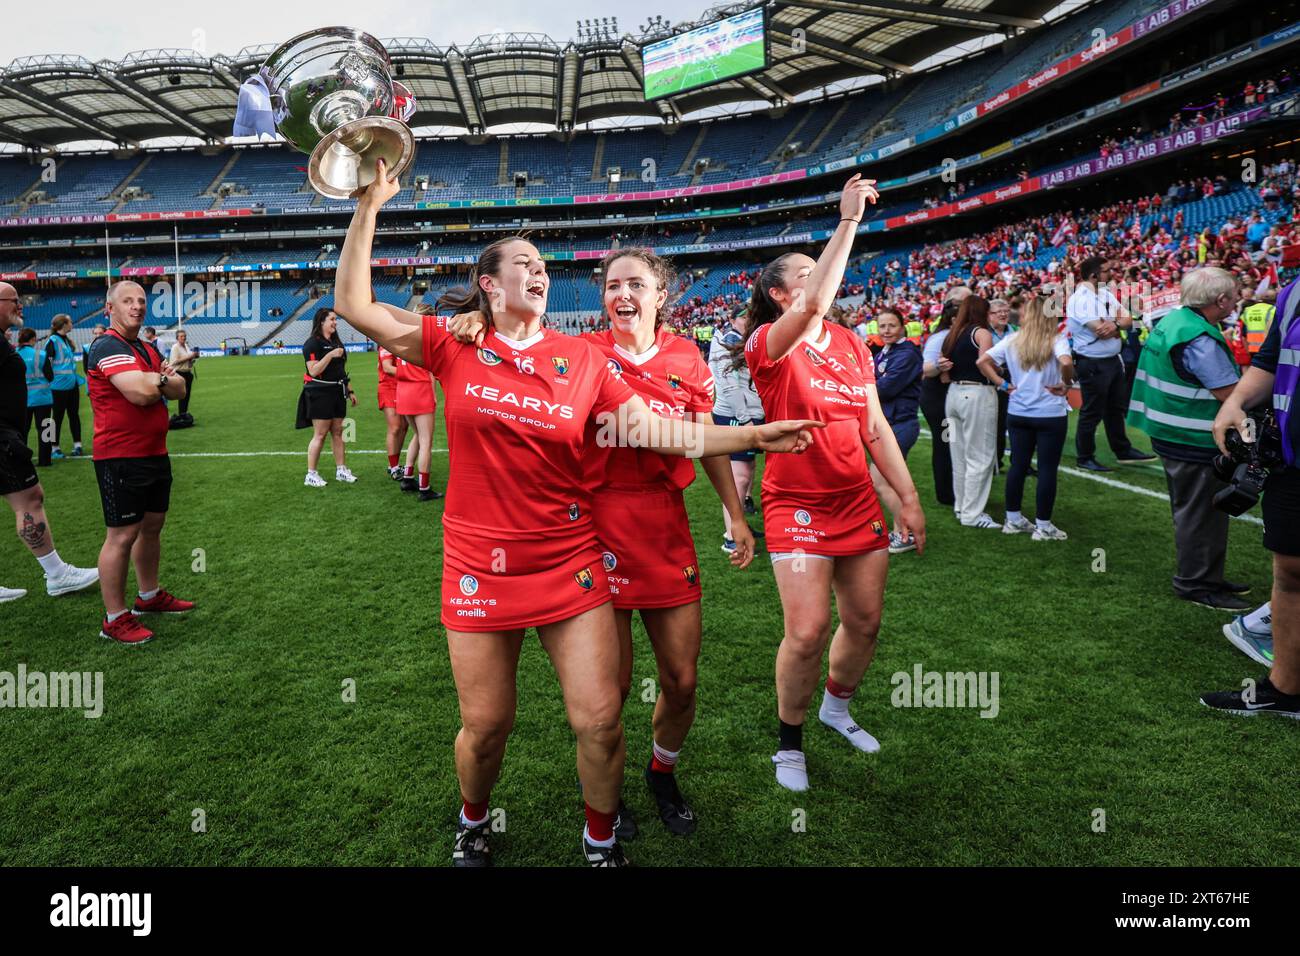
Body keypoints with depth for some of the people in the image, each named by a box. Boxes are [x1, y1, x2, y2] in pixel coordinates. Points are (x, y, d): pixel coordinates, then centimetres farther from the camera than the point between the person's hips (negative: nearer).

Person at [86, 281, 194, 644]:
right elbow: (140, 392, -26)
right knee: (122, 535, -4)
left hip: (154, 454, 9)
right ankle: (115, 619, 6)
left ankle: (149, 596, 34)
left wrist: (158, 380, -12)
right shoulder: (108, 346, -14)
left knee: (152, 525, 18)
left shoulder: (148, 350, 16)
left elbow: (179, 388, 9)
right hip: (121, 458, -9)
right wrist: (163, 378, -5)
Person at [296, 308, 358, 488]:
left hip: (337, 392, 8)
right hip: (320, 394, -8)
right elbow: (313, 371, -18)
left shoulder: (336, 342, 16)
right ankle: (311, 475, 2)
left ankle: (341, 470, 16)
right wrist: (330, 355, -24)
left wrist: (350, 391, 19)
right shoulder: (313, 343, -9)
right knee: (320, 434, -5)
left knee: (337, 432, 10)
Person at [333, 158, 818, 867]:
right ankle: (473, 820, 44)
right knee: (485, 726, 9)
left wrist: (752, 436, -6)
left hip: (571, 564, 1)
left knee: (600, 721, 1)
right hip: (480, 565, 0)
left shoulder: (580, 358, 2)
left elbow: (654, 428, 0)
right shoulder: (455, 345, 0)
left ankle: (601, 842, 31)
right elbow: (354, 305, -2)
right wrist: (368, 209, -7)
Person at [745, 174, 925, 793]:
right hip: (797, 505, -6)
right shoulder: (768, 344, -10)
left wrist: (908, 497, 8)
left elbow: (875, 426, 11)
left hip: (859, 503, 6)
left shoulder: (852, 344, 9)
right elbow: (812, 308, -32)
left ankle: (837, 708, 41)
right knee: (808, 631, -9)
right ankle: (789, 742, 16)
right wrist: (847, 221, -30)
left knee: (865, 621, 12)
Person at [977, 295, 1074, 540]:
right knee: (1047, 469, 3)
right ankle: (1043, 526, 10)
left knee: (1018, 465, 13)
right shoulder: (1057, 340, -10)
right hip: (1051, 414, -4)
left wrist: (1001, 383, 4)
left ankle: (1013, 519, 22)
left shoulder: (1012, 341, 1)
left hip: (1018, 413, 4)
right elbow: (1066, 363, -29)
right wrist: (1066, 384, -11)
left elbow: (982, 361, -1)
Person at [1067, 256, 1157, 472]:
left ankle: (1123, 451, 31)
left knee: (1116, 409, 18)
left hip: (1113, 360, 9)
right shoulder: (1079, 299, -19)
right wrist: (1119, 323, -6)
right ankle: (1085, 458, 14)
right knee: (1092, 413, 1)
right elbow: (1102, 332, -25)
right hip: (1093, 364, -9)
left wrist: (1114, 324, -17)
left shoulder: (1105, 293, 8)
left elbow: (1128, 320, 4)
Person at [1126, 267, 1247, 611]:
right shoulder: (1200, 341, -24)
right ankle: (1197, 584, 15)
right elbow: (1232, 396, -22)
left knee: (1192, 511, 20)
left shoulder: (1172, 320, 7)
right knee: (1201, 514, 3)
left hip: (1171, 434, 10)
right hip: (1195, 441, -10)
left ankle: (1201, 577, 33)